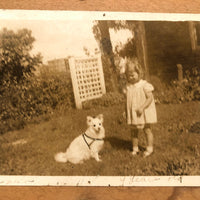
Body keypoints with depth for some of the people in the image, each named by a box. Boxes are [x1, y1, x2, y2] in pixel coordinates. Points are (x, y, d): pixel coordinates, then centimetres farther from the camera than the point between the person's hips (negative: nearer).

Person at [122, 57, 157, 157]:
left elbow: (150, 98, -16)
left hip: (144, 113, -4)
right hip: (132, 113, 5)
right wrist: (126, 111, -1)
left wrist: (142, 108, -24)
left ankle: (149, 148, 17)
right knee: (133, 131, 11)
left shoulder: (144, 85, -13)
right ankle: (135, 148, 24)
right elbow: (127, 100, 9)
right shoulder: (127, 87, 2)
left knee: (147, 129, 4)